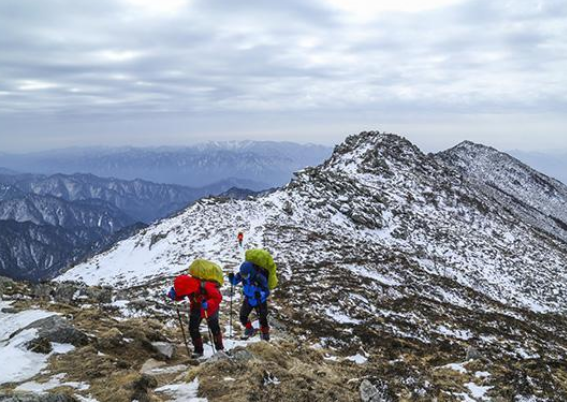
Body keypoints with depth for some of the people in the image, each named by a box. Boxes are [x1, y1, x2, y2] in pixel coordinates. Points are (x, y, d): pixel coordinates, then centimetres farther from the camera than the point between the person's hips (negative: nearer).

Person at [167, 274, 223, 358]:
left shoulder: (205, 287, -39)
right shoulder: (187, 287, -22)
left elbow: (218, 297, -32)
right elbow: (179, 296, -5)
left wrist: (208, 304, -48)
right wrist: (174, 295, -29)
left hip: (210, 309, -5)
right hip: (196, 309, 5)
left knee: (214, 328, 5)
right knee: (193, 329, 1)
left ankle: (219, 348, 24)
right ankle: (198, 350, 17)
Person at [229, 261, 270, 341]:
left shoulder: (259, 278, -35)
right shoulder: (242, 275, -22)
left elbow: (267, 291, -29)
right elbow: (234, 282, -4)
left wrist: (260, 295, -50)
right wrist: (231, 278, -27)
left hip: (260, 301, -4)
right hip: (248, 300, 4)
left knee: (262, 319, 0)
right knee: (243, 317, 7)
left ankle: (265, 333, 32)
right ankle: (250, 330, 38)